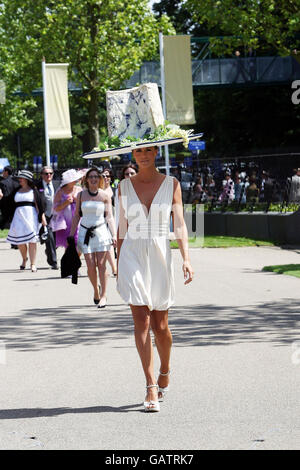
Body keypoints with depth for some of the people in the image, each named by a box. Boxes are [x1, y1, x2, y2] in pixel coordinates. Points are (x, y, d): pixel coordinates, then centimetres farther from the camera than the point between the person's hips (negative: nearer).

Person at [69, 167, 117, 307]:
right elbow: (76, 216, 12)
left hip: (101, 231, -2)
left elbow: (109, 217, 1)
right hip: (85, 231, 2)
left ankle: (103, 295, -2)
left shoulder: (105, 196, 2)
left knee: (101, 264, -8)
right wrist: (71, 235, 9)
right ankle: (96, 290, 19)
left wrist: (114, 234, -9)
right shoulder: (81, 195, 7)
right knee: (90, 266, -5)